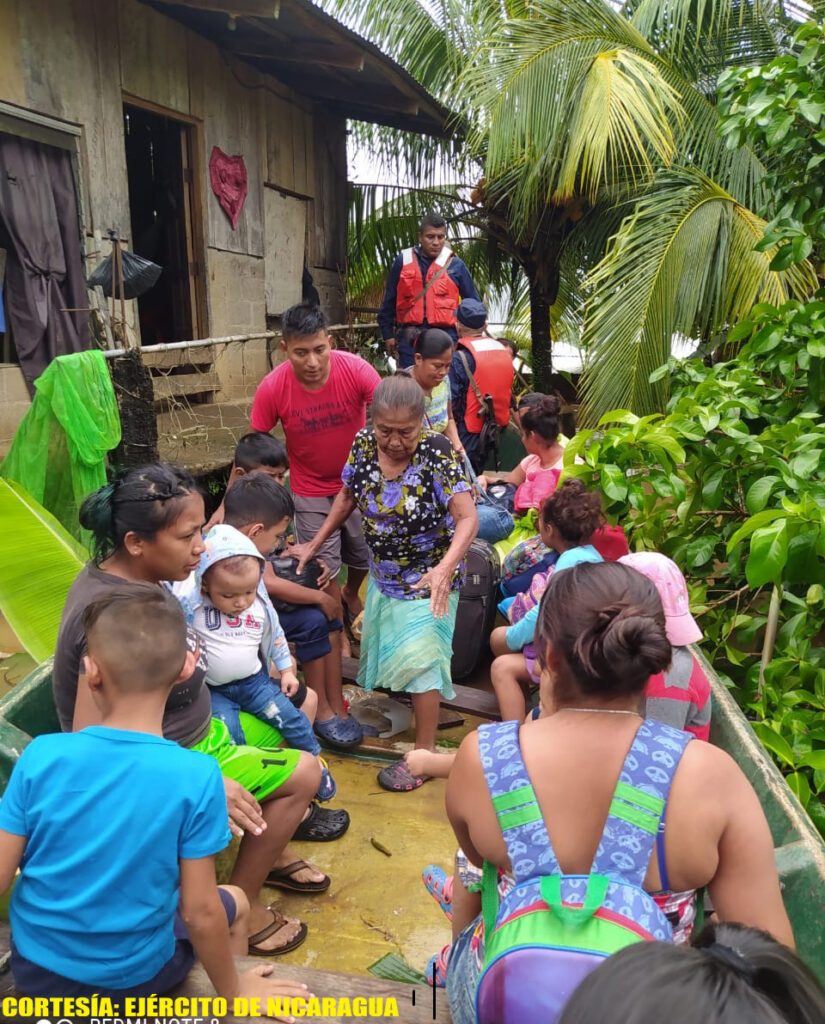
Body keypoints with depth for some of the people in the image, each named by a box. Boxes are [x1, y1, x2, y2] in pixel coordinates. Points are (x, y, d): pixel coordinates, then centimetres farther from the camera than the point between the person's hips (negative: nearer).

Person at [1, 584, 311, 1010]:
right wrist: (231, 992, -2)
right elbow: (200, 913, -18)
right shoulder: (196, 776, -26)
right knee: (235, 901, 24)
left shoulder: (41, 756, -20)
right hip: (133, 975, -2)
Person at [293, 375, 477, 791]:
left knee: (418, 658, -3)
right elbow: (348, 496, 4)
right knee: (381, 645, 22)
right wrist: (314, 545, 5)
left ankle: (424, 754, 12)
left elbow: (467, 518, -32)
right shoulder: (364, 445, -12)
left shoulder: (437, 454, -27)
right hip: (382, 575, 6)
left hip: (428, 579, -6)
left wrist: (445, 568, -48)